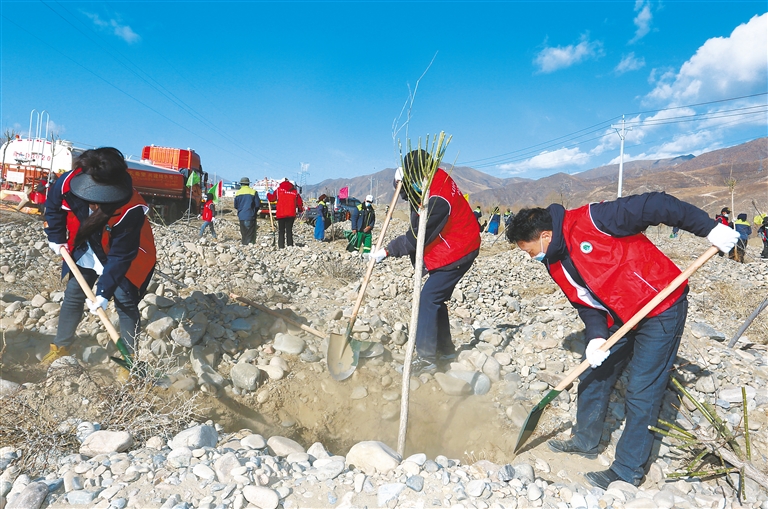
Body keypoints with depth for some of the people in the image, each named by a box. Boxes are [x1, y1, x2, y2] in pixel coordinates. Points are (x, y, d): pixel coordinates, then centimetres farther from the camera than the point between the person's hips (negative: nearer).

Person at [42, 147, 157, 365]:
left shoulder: (131, 211, -42)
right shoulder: (68, 183, -30)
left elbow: (120, 256, -33)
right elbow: (53, 207, -3)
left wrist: (104, 292, -33)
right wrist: (56, 239, -1)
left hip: (125, 254, -4)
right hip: (87, 249, 5)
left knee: (124, 301, -8)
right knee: (73, 294, 11)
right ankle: (60, 348, 30)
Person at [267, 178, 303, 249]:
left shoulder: (279, 190, 0)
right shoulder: (295, 191, 7)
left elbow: (271, 198, 6)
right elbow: (299, 202, 10)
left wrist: (268, 194, 27)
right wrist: (300, 209, 27)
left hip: (281, 214, -2)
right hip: (291, 214, 2)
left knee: (281, 231, 2)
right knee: (289, 231, 7)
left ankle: (281, 246, -4)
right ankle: (290, 245, 2)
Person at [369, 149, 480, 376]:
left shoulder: (438, 200, -31)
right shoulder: (434, 178, -4)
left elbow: (416, 239, -25)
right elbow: (409, 193, 14)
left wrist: (386, 251, -16)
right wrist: (401, 182, -8)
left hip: (455, 253, -10)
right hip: (452, 248, 10)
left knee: (428, 299, -13)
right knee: (435, 298, 14)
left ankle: (426, 358, -8)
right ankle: (445, 348, 27)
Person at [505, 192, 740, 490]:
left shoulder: (590, 221, -23)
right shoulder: (556, 264, 2)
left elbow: (653, 206, -22)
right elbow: (585, 303, 4)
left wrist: (709, 228, -20)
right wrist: (596, 336, -13)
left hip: (662, 310, -8)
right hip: (620, 317, 8)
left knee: (641, 393, -2)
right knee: (594, 377, 14)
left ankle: (628, 472, 13)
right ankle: (585, 441, 34)